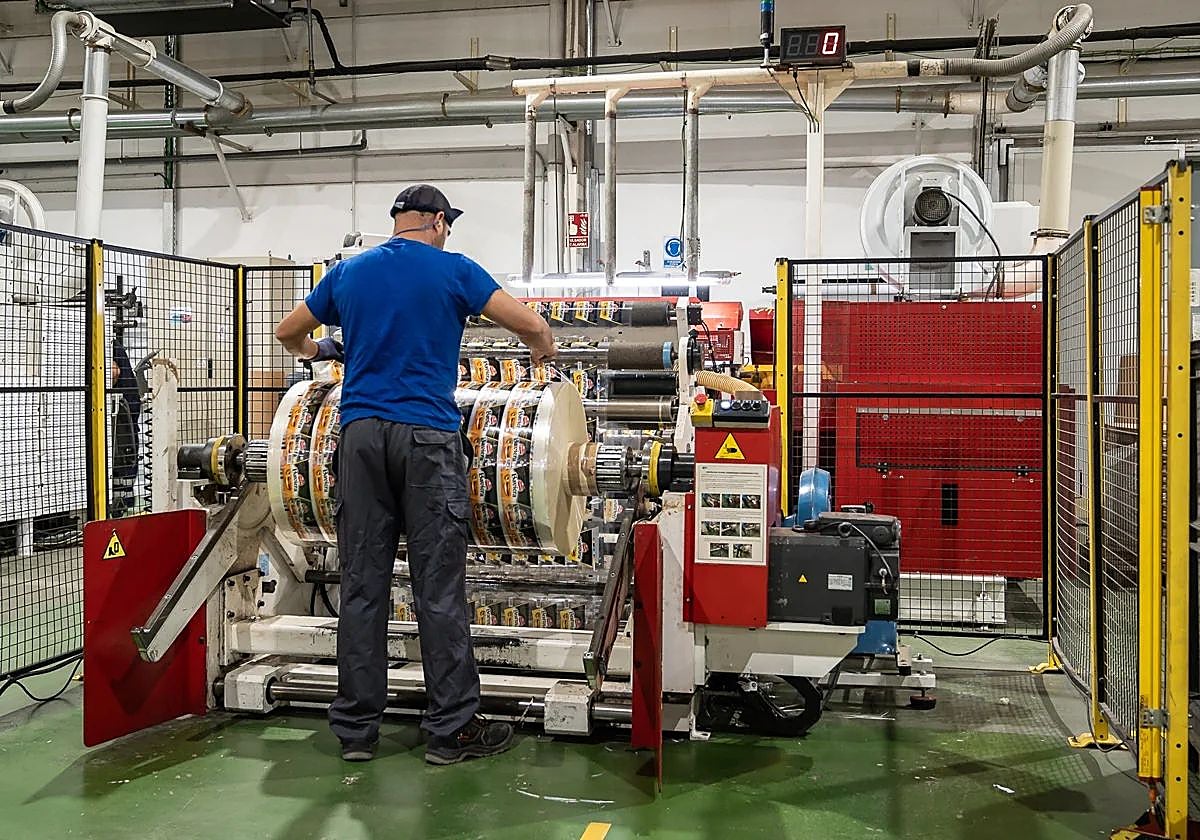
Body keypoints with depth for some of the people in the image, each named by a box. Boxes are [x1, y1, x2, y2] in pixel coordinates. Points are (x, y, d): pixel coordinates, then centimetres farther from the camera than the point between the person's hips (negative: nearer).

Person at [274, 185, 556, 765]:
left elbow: (287, 332, 26)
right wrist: (543, 352, 23)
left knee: (362, 584, 6)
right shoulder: (454, 271, 3)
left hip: (361, 432, 4)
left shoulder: (348, 272, 15)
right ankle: (452, 729, 6)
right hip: (427, 435, -4)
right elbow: (532, 326, 0)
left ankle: (356, 729, 12)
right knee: (439, 587, -1)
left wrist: (310, 350, 47)